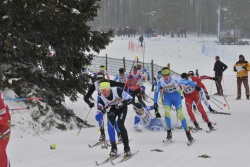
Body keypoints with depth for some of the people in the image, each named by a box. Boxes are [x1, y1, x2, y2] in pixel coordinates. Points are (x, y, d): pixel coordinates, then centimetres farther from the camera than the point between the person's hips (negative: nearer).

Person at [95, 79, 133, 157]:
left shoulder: (117, 91, -36)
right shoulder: (102, 99, -28)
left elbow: (130, 99, -28)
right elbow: (98, 117, -26)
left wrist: (122, 103, -46)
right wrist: (103, 111, -46)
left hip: (121, 107, -2)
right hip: (111, 109, 2)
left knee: (120, 125, -21)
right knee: (110, 126, -19)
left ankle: (127, 148, -7)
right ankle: (113, 148, -1)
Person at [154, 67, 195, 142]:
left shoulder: (175, 79, -29)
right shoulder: (160, 81, -19)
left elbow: (187, 82, -21)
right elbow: (156, 92, -4)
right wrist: (155, 103, -2)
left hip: (176, 96, -2)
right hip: (167, 96, 2)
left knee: (180, 114, -9)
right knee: (167, 112, -21)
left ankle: (188, 132, 3)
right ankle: (169, 132, -9)